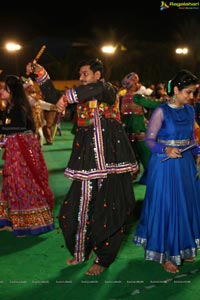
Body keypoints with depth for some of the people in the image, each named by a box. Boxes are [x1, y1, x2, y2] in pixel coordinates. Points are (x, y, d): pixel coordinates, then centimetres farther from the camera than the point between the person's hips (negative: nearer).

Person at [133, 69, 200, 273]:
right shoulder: (161, 111, -12)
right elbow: (149, 139, -9)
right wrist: (166, 150, -25)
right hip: (165, 165, -6)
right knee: (166, 206, 1)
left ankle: (182, 247, 33)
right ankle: (164, 254, 17)